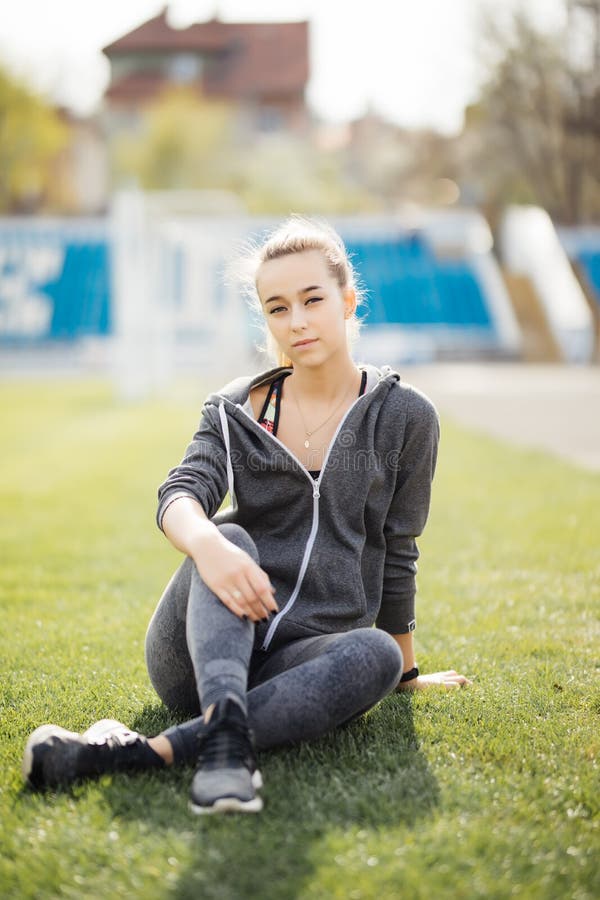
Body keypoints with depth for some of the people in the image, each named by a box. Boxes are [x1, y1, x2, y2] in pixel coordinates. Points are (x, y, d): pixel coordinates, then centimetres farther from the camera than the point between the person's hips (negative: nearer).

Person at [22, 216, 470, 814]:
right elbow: (179, 495, -14)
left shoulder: (404, 416, 4)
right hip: (194, 654, 0)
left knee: (376, 653, -34)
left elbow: (396, 552, 12)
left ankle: (140, 752, -45)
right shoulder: (237, 409, 5)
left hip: (298, 659, 0)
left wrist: (406, 672, 19)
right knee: (231, 537, -30)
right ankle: (225, 727, -55)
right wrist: (207, 544, -38)